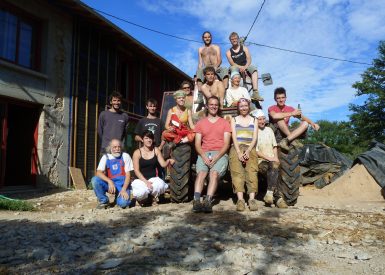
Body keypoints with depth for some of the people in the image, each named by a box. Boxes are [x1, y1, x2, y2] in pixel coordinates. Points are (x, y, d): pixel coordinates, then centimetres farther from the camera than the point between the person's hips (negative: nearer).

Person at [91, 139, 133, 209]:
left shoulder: (125, 156, -2)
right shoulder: (106, 157, 1)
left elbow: (128, 175, -5)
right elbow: (99, 173, -11)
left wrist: (124, 189, -17)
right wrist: (109, 181, -27)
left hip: (122, 185, -2)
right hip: (109, 183, 2)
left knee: (123, 203, -29)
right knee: (95, 180, -25)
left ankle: (119, 197, 9)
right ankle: (104, 201, -4)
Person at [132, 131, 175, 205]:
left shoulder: (156, 150, 4)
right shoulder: (137, 152, -6)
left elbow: (163, 164, 0)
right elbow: (136, 170, -9)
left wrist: (168, 161, -24)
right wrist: (146, 182, -20)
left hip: (153, 178, 2)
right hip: (140, 180, -2)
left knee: (160, 184, -33)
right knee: (142, 192, -34)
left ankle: (154, 197, 4)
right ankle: (141, 198, 7)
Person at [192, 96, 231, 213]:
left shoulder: (225, 123, 16)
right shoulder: (200, 123, 19)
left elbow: (226, 144, 5)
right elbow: (197, 144, 8)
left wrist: (216, 157, -12)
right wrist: (204, 156, -12)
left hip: (220, 154, -1)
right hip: (204, 154, 1)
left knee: (214, 173, -30)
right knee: (201, 172, -28)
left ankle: (208, 201, -43)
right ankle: (196, 201, -42)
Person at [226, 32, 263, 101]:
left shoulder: (244, 48, 12)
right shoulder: (229, 52, 8)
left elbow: (249, 59, -1)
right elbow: (232, 63, -5)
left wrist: (244, 67, -20)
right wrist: (240, 67, -22)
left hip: (245, 66, 2)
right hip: (236, 67, -2)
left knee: (254, 69, -29)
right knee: (233, 68, -37)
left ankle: (255, 92, -42)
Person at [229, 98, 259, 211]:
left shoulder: (254, 120, 21)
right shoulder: (234, 119, 19)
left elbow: (254, 138, 9)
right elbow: (234, 137, 6)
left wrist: (248, 151, -9)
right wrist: (239, 153, -10)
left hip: (250, 148, 0)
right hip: (236, 148, 0)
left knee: (252, 170, -24)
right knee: (237, 171, -23)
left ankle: (252, 199, -32)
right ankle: (240, 199, -32)